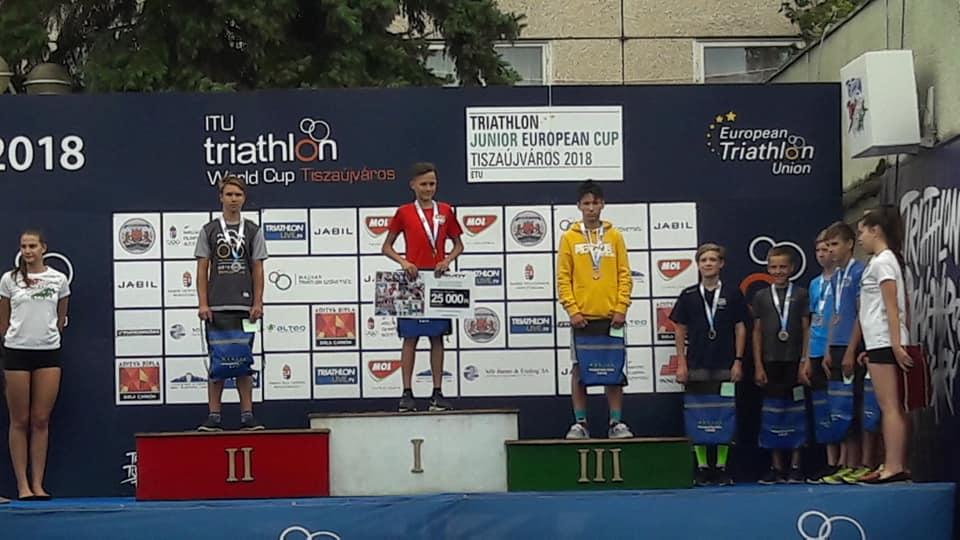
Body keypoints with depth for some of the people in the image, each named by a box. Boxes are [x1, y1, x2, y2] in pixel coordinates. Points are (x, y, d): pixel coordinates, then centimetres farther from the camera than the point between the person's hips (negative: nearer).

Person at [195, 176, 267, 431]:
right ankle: (214, 415, 2)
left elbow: (258, 269, 7)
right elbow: (202, 269, 4)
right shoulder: (209, 230, 6)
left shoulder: (252, 231, 9)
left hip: (244, 305, 1)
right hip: (217, 307, -1)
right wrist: (203, 303, -5)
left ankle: (247, 415, 6)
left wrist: (258, 303, -3)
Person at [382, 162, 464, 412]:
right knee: (410, 337, -1)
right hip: (412, 279, -2)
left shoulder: (445, 211, 8)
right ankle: (407, 393, 1)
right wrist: (403, 261, -11)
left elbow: (458, 244, 14)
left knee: (437, 337, 4)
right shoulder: (404, 212, 2)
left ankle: (437, 393, 7)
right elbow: (386, 246, 6)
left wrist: (447, 260, -5)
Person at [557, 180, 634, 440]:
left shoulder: (614, 236, 7)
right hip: (582, 317, -1)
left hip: (611, 317, 1)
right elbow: (563, 278, 1)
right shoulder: (569, 238, 4)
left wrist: (621, 308, -5)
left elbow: (624, 275, 5)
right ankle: (580, 423, 8)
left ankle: (616, 422, 8)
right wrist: (572, 309, -9)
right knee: (579, 370, 2)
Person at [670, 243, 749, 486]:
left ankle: (722, 467, 8)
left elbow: (740, 328, 5)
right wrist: (681, 363, 1)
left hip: (724, 366, -1)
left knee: (724, 416, 1)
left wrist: (738, 361, -1)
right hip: (696, 366, 1)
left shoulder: (732, 295, 3)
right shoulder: (688, 296, 5)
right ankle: (702, 467, 9)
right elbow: (680, 330, 7)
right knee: (697, 416, 1)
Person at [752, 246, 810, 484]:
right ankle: (776, 467, 9)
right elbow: (757, 332, 8)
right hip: (770, 362, 2)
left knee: (796, 411, 1)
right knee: (773, 412, 4)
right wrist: (758, 365, 1)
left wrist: (805, 362, -6)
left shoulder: (801, 294, 3)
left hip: (795, 361, -2)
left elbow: (807, 329, 1)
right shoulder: (761, 296, 8)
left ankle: (795, 466, 7)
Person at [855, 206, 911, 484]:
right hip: (880, 344, 10)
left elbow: (892, 307, -16)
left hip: (885, 343, -10)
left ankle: (893, 467, -12)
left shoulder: (882, 261, -9)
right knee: (893, 407, 8)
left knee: (889, 406, -11)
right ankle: (896, 464, 9)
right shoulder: (886, 260, 18)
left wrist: (895, 345, -21)